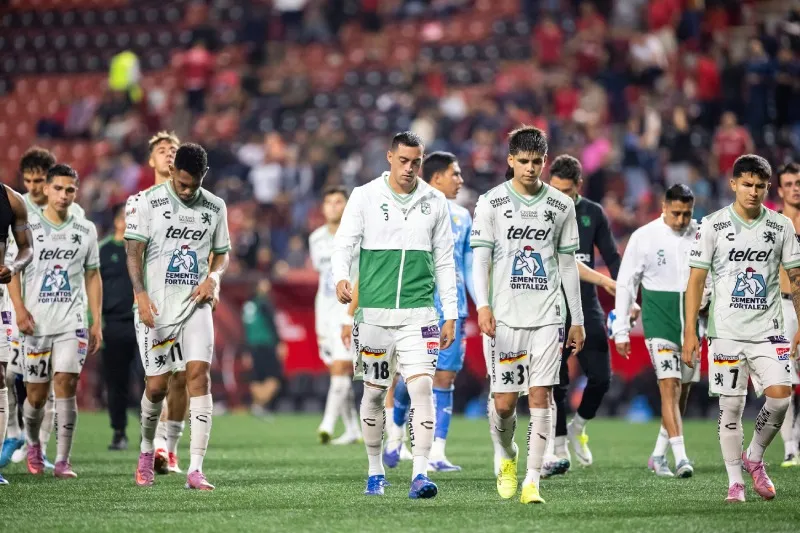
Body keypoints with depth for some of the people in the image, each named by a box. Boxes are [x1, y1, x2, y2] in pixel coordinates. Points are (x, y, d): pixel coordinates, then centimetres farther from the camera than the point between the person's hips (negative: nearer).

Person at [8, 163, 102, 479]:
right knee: (36, 394, 3)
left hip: (72, 322, 0)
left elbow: (92, 276, 13)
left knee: (66, 383, -13)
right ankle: (33, 444, 32)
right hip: (36, 321, 0)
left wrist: (97, 322, 6)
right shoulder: (28, 226, 3)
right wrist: (20, 309, -11)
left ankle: (62, 460, -11)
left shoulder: (85, 230, 8)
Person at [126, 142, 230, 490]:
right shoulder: (145, 202, -3)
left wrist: (213, 276, -5)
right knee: (156, 386, 0)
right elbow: (134, 253, -6)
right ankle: (147, 450, 30)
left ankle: (195, 469, -16)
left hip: (195, 305, 2)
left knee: (199, 376, -13)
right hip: (155, 308, -2)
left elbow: (222, 256, 17)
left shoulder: (215, 208, 7)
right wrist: (141, 295, -19)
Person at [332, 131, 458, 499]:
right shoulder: (365, 197, 3)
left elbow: (444, 262, 12)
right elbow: (344, 243, -1)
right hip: (374, 312, 0)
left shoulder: (435, 202, 8)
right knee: (374, 392, 7)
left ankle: (420, 474, -15)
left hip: (418, 313, 0)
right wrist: (341, 278, -23)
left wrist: (450, 315, 9)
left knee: (422, 386, -13)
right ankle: (375, 471, 22)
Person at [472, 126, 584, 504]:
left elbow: (568, 264, 13)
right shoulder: (491, 202, 2)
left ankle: (532, 481, -4)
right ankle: (506, 459, 28)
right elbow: (480, 258, -2)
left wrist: (577, 320, 12)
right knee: (504, 402, -1)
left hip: (548, 315, 1)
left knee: (540, 395, -6)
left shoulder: (561, 205, 8)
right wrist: (483, 305, -17)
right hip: (504, 316, -1)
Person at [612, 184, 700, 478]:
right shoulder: (644, 236, -4)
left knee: (683, 389, 7)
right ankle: (680, 457, -21)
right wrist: (621, 330, -3)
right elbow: (626, 283, 0)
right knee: (669, 385, -15)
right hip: (659, 318, -4)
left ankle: (658, 455, 20)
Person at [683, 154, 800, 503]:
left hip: (768, 330, 1)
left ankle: (755, 458, 11)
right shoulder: (713, 226, 0)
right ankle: (735, 481, 10)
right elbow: (696, 280, 0)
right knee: (731, 406, 0)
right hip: (726, 330, -1)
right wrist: (690, 332, -5)